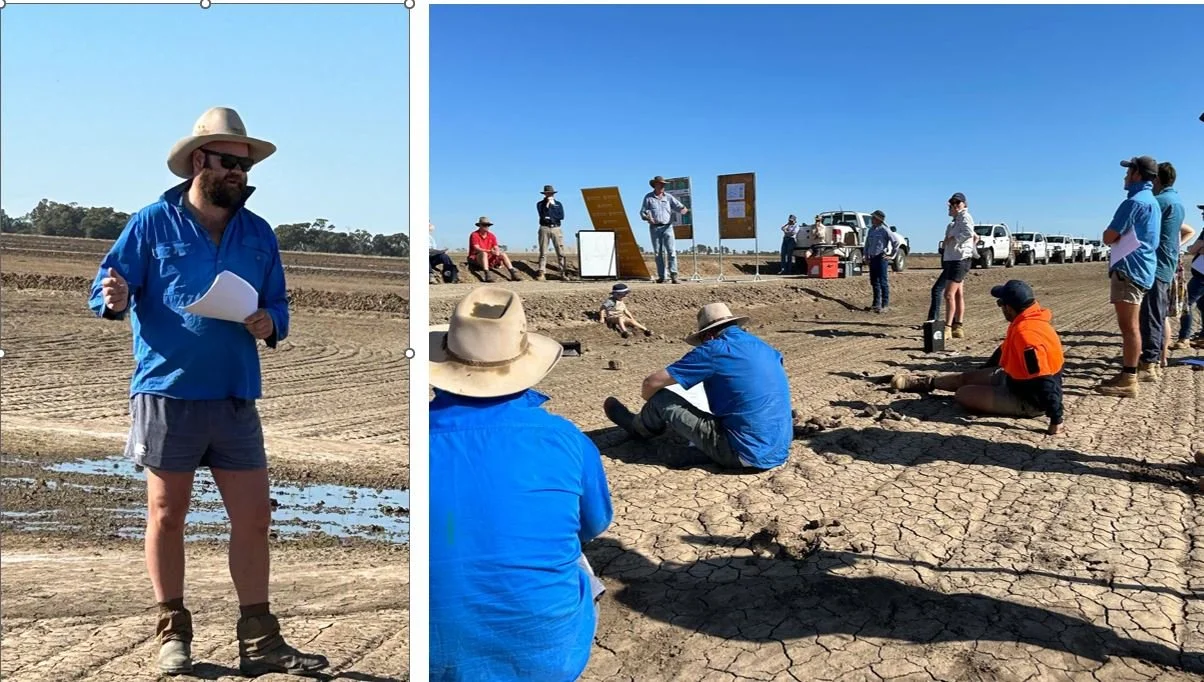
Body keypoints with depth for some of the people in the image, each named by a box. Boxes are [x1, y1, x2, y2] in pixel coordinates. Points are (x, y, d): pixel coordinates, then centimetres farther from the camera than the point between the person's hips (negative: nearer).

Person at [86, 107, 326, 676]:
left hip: (236, 398, 3)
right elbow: (104, 289, 0)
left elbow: (278, 305, 16)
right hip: (167, 393, -3)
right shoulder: (152, 223, 1)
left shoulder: (258, 234, 12)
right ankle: (172, 635, 24)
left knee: (254, 518, 3)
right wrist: (114, 298, -22)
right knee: (166, 516, 8)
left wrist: (270, 325, -6)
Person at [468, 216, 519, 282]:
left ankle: (513, 272, -28)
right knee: (484, 253, -36)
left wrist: (497, 251, -26)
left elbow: (496, 248, 0)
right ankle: (487, 274, -54)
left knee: (503, 254, -12)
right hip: (475, 258, -6)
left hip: (488, 259, 6)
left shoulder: (492, 236, 8)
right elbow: (477, 249, -21)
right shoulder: (474, 235, -9)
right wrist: (490, 251, -34)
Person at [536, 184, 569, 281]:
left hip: (556, 228, 2)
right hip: (544, 228, -1)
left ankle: (563, 273, -3)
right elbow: (542, 215, -8)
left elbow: (562, 216, 1)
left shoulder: (558, 204, 15)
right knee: (543, 253, -3)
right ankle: (541, 273, -3)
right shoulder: (540, 204, 10)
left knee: (561, 252, -5)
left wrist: (550, 217, -5)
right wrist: (547, 204, -8)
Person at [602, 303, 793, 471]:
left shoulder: (714, 350, -10)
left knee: (660, 400, 1)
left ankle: (638, 428, 35)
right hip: (779, 453, 8)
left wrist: (651, 401, 16)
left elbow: (652, 383, -7)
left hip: (745, 454, -8)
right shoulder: (764, 348, 10)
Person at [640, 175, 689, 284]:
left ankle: (673, 274, -13)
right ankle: (661, 277, 7)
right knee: (658, 252, 3)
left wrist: (683, 210, -23)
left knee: (671, 251, -11)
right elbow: (642, 212, 4)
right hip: (654, 228, 0)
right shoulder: (648, 197, 8)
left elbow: (678, 206, 0)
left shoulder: (668, 197, 10)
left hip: (667, 227, 0)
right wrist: (647, 218, -17)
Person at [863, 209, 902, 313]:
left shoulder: (884, 230, -11)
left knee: (883, 282, -7)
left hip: (882, 258, -8)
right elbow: (867, 243, 23)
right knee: (874, 281, 12)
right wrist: (866, 255, 15)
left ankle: (885, 304, -5)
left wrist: (891, 254, -8)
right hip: (872, 258, 8)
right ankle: (876, 303, 21)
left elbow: (896, 241, -11)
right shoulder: (871, 230, 12)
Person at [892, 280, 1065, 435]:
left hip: (1029, 399, -9)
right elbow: (1005, 351, 17)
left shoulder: (1026, 333, -34)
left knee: (962, 394, -9)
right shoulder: (1025, 322, -1)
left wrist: (1056, 419, -35)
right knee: (966, 377, 20)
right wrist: (982, 375, 29)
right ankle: (927, 383, 39)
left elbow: (1043, 382, -36)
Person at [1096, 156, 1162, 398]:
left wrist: (1114, 235, 6)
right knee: (1130, 325, 14)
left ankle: (1129, 380, -10)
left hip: (1129, 268, -10)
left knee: (1129, 326, -10)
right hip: (1143, 267, 10)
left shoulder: (1134, 202, -13)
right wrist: (1122, 236, 9)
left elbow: (1108, 238, -14)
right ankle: (1127, 374, 21)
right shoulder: (1152, 202, 19)